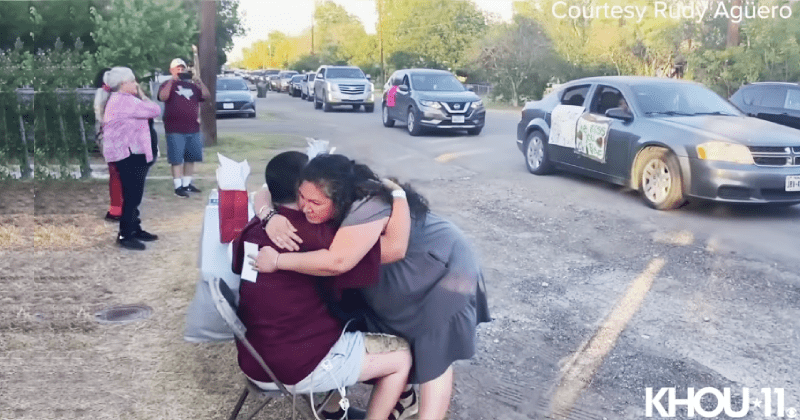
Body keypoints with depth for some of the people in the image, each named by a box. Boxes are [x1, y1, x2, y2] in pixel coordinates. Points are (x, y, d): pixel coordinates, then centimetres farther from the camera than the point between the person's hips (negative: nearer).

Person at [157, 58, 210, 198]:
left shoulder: (192, 85, 17)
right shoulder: (168, 85, 2)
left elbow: (206, 96, 6)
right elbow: (163, 97, -18)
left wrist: (200, 82, -8)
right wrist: (172, 81, -23)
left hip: (193, 128, 6)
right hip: (175, 130, -5)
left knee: (190, 158, 10)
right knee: (176, 159, -5)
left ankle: (187, 184, 21)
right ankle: (178, 186, -1)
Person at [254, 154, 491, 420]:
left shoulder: (369, 206, -40)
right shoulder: (316, 199, -14)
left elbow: (337, 262, -47)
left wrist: (277, 261, -37)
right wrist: (272, 218, -32)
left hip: (444, 271, -8)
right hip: (403, 279, 8)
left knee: (434, 357, -3)